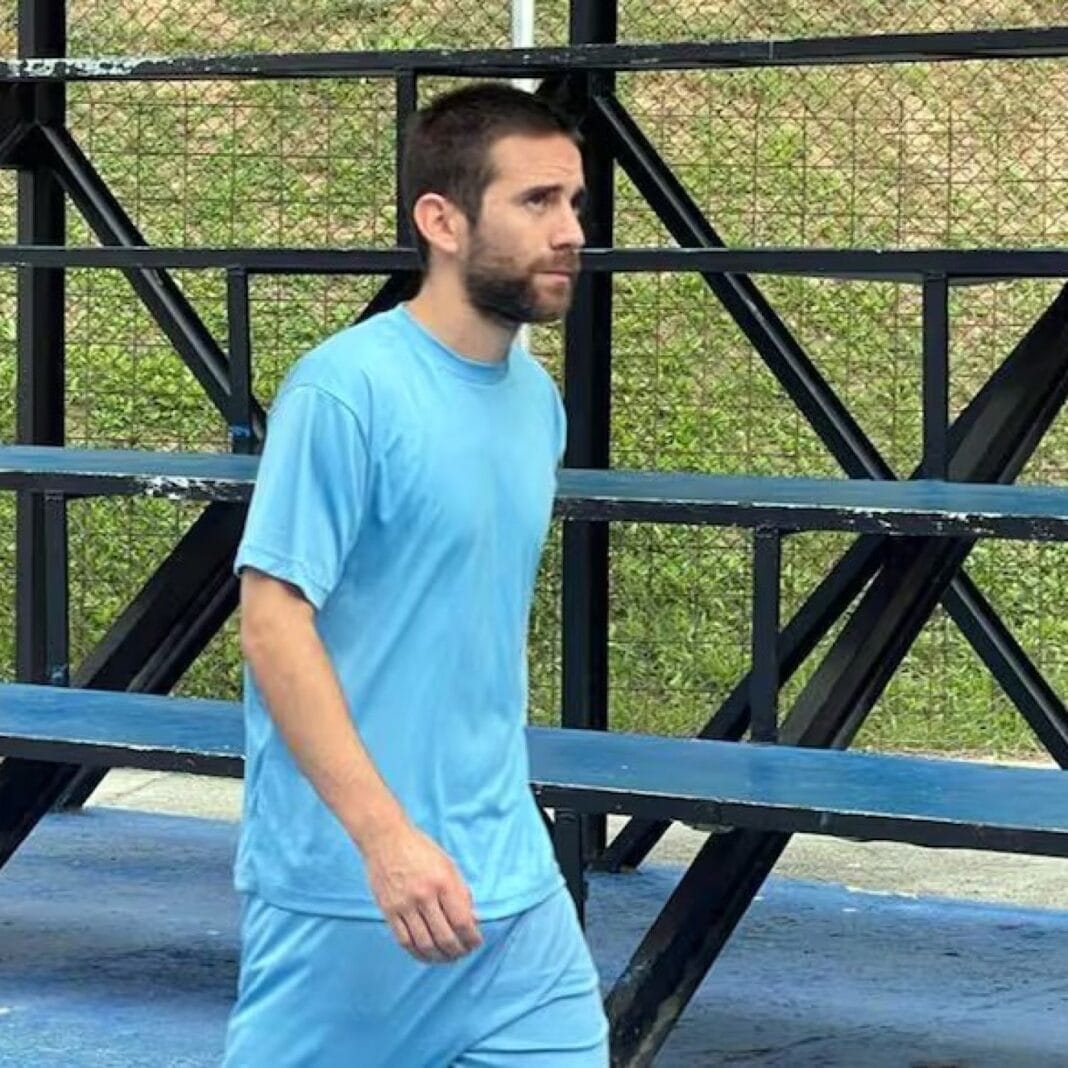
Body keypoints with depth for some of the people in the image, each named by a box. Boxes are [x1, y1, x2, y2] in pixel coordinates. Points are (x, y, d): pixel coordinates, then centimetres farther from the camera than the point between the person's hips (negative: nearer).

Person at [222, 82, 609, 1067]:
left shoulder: (537, 400, 8)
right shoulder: (347, 390, -14)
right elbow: (274, 623, -18)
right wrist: (386, 836, -24)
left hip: (515, 887, 7)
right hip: (345, 892, -7)